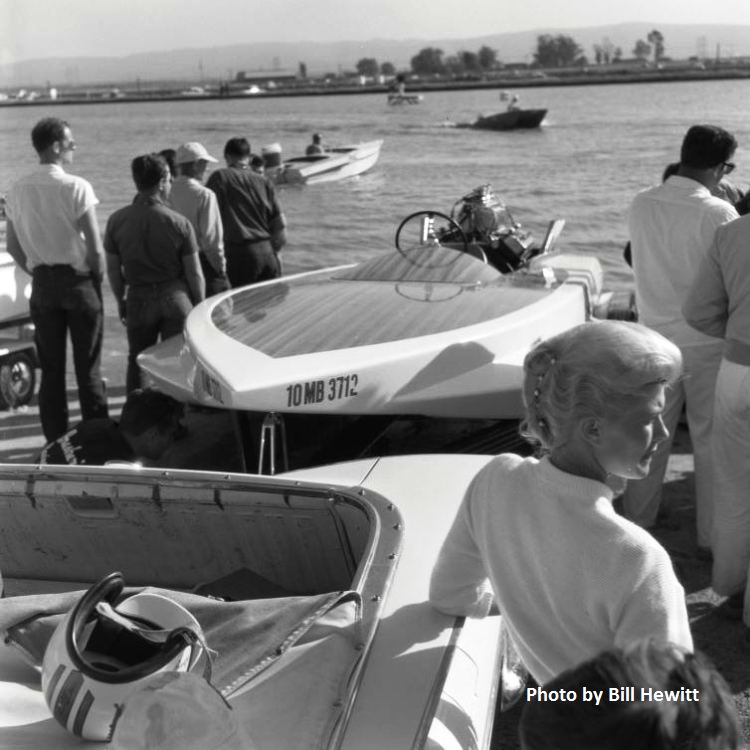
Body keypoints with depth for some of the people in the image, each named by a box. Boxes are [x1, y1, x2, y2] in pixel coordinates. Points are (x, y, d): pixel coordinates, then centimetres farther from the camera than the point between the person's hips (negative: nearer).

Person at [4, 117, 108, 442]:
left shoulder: (17, 191, 3)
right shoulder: (76, 187, -13)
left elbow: (12, 246, 8)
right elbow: (95, 247, -14)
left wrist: (37, 274, 16)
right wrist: (96, 280, 1)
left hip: (42, 284, 5)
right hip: (78, 280, -4)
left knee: (50, 368, 10)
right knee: (88, 368, 3)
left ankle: (55, 442, 16)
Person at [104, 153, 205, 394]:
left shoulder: (117, 220, -6)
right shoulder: (179, 223, -12)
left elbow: (113, 269, 1)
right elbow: (194, 274, -7)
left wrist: (120, 301, 15)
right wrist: (199, 306, 6)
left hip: (138, 298, 2)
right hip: (175, 296, -2)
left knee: (137, 363, 16)